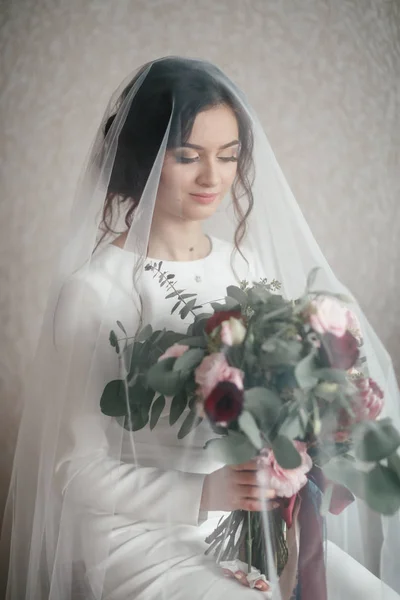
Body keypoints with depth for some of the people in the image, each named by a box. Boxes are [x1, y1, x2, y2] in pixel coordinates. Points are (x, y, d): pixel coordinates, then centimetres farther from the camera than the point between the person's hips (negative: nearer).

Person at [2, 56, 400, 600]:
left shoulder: (247, 265, 2)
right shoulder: (95, 290, -15)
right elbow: (76, 467, -14)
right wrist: (204, 493, -26)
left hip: (252, 526, 5)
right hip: (141, 538, -5)